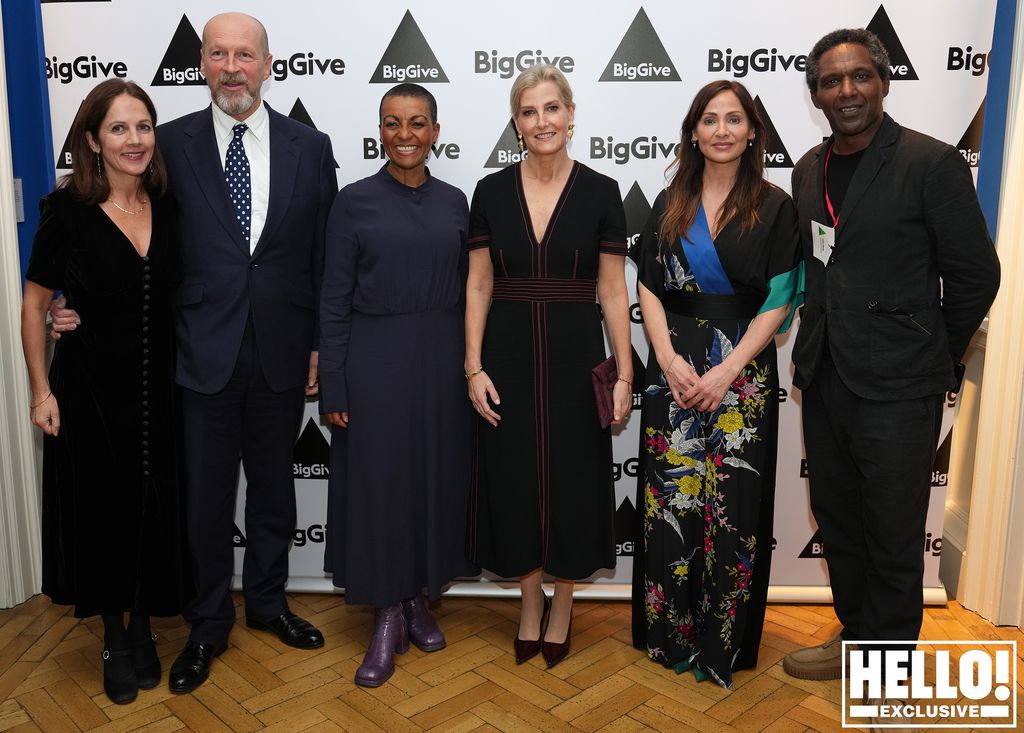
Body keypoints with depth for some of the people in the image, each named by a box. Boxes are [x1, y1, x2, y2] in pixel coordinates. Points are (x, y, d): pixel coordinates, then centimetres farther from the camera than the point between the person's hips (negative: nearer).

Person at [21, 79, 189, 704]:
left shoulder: (168, 208, 0)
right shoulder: (67, 211, -9)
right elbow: (35, 305, -2)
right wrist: (42, 390, -5)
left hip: (159, 388, 3)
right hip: (89, 389, -3)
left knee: (155, 509, 10)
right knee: (101, 510, 8)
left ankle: (143, 629, 32)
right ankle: (114, 639, 29)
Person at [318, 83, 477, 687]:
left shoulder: (454, 202, 6)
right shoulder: (354, 202, -3)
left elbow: (464, 291, 9)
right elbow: (335, 300, -4)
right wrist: (333, 387, -8)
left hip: (441, 362, 3)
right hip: (374, 362, -3)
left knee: (436, 476, 11)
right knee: (378, 480, 4)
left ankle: (418, 599, 31)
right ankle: (388, 618, 20)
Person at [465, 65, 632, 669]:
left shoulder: (601, 193, -2)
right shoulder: (491, 192, 1)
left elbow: (613, 290, -1)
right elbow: (479, 286, 3)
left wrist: (625, 373, -4)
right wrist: (474, 367, -4)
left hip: (575, 358, -1)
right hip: (507, 358, 1)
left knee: (573, 483, 7)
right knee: (514, 482, 9)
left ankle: (563, 604, 31)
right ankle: (531, 601, 31)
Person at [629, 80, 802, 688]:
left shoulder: (774, 207, 0)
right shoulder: (670, 205, 9)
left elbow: (778, 303, -5)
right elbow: (649, 289, 5)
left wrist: (725, 372, -13)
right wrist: (669, 360, -9)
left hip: (744, 372, -2)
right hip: (673, 369, 2)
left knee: (734, 505, 3)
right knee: (670, 500, 6)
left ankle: (722, 643, 21)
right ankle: (669, 632, 24)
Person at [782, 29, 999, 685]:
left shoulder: (932, 163, -10)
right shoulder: (810, 169, 8)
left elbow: (975, 275, -6)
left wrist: (934, 360, 2)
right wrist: (810, 350, 10)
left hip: (896, 388, -6)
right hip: (826, 380, 6)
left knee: (894, 540, 7)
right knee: (839, 525, 18)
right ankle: (858, 638, 37)